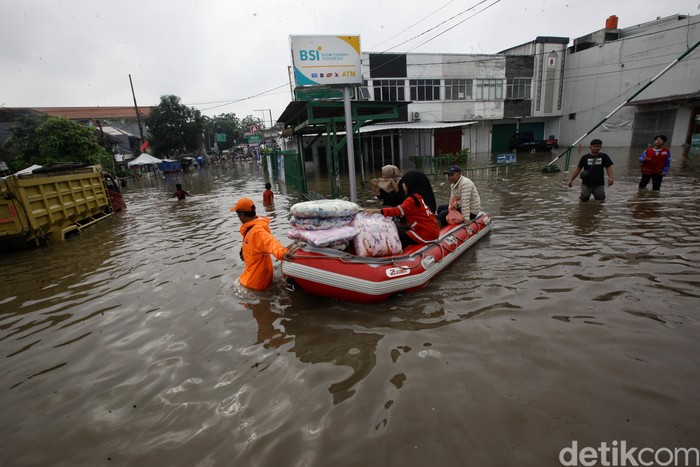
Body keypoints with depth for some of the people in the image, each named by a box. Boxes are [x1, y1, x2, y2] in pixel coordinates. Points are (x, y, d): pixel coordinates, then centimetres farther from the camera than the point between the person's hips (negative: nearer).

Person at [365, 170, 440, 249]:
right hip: (431, 229, 9)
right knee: (399, 229, 12)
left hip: (427, 233, -9)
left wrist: (377, 211, -33)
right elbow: (401, 208, 7)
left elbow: (398, 210, -30)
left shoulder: (412, 199, -18)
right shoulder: (417, 196, 11)